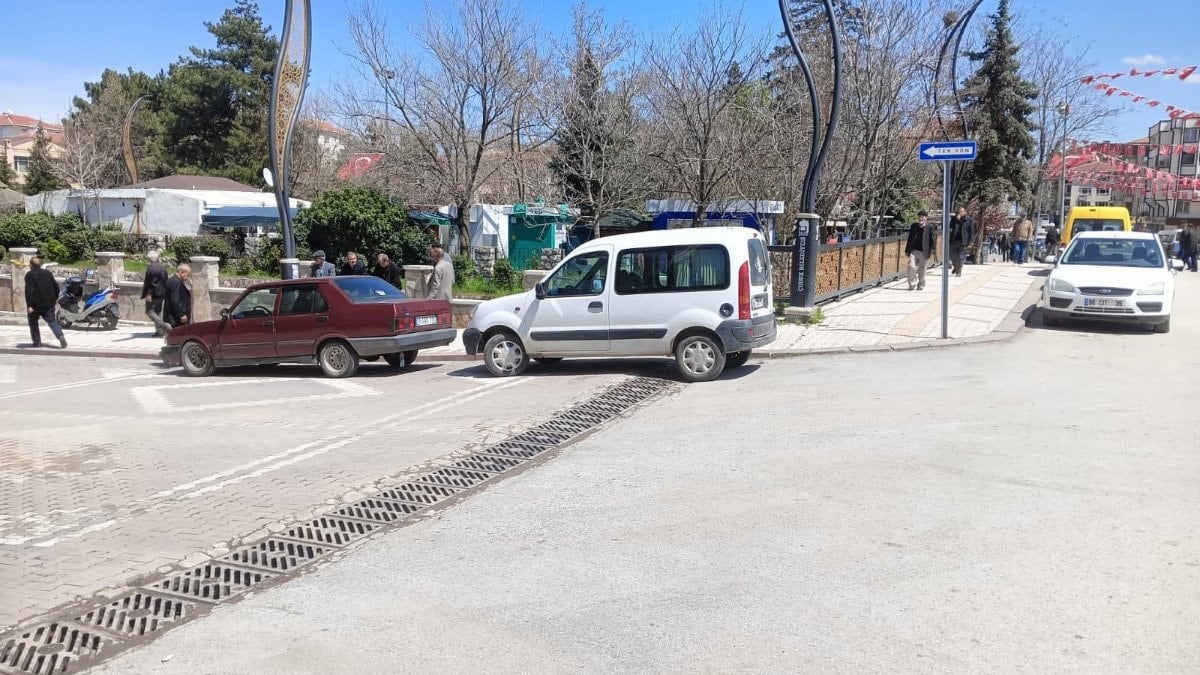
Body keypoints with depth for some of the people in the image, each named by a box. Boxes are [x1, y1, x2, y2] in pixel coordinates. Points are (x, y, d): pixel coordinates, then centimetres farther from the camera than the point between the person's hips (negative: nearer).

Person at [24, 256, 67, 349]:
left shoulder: (29, 275, -10)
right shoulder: (47, 273, 8)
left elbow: (29, 290, -18)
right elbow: (56, 286, 13)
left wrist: (29, 305, -19)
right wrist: (55, 298, 25)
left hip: (36, 303, -4)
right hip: (49, 303, 5)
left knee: (33, 322, 13)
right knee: (52, 321, 6)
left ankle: (37, 342, 12)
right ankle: (60, 336, -18)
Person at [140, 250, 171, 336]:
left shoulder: (150, 268, -17)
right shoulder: (162, 267, 10)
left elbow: (149, 282, -19)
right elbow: (165, 280, 15)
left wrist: (148, 294, -17)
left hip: (153, 294, -9)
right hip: (161, 293, 9)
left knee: (149, 311, -2)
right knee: (157, 311, 15)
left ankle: (164, 325, -15)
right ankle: (159, 331, 14)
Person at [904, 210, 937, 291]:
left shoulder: (930, 227, -1)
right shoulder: (914, 226, 9)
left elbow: (933, 239, -1)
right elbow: (910, 238, 14)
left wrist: (932, 249, -10)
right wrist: (907, 250, 12)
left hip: (924, 252, -2)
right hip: (914, 250, 2)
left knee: (922, 270, 5)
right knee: (911, 267, -10)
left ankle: (921, 285, 20)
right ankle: (911, 284, 4)